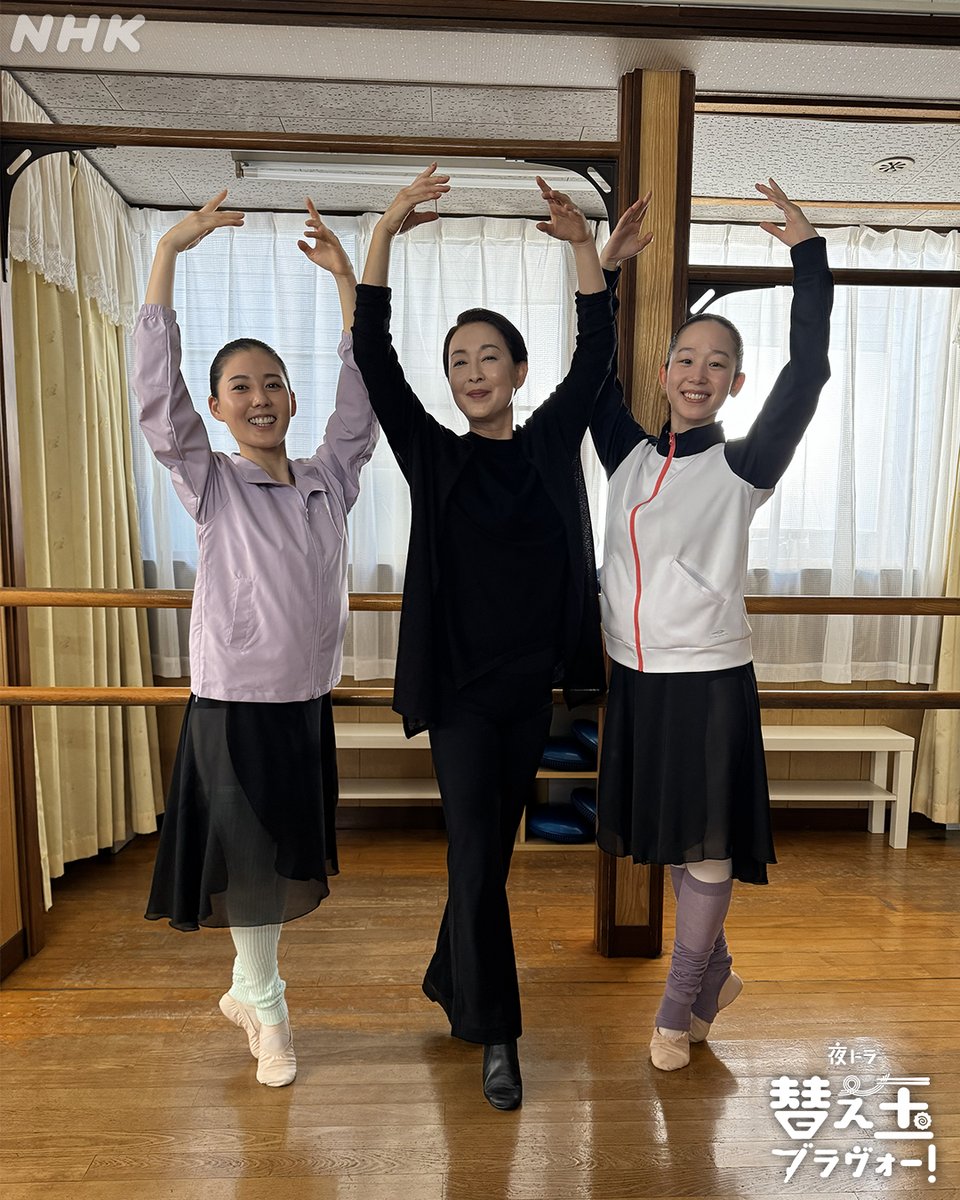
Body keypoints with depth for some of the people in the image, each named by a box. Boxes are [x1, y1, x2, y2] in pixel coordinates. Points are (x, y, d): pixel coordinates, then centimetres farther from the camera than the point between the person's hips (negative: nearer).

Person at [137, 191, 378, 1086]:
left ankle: (245, 988, 40)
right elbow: (155, 390, -15)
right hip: (231, 703, -3)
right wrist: (168, 253, -18)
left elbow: (361, 402, -1)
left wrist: (345, 279, -5)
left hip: (308, 702, 4)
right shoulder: (208, 482, -5)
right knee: (248, 864, 7)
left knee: (284, 861, 16)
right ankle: (267, 1010, 30)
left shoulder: (327, 479, 4)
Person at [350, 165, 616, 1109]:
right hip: (459, 687, -2)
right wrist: (388, 232, -13)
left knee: (493, 850, 16)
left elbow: (596, 354, -2)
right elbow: (374, 358, -8)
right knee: (476, 858, 0)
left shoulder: (551, 444, 5)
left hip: (531, 684, 2)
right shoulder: (433, 456, 0)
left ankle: (451, 985, 40)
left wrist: (582, 245, -11)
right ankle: (496, 1036, 18)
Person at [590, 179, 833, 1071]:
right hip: (634, 674, 4)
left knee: (707, 846, 6)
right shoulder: (629, 454, 4)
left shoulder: (743, 466, -6)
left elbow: (808, 373, -15)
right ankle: (714, 975, 39)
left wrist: (808, 255, -14)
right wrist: (607, 267, -1)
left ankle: (678, 1008, 25)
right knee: (672, 841, 17)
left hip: (708, 679, -4)